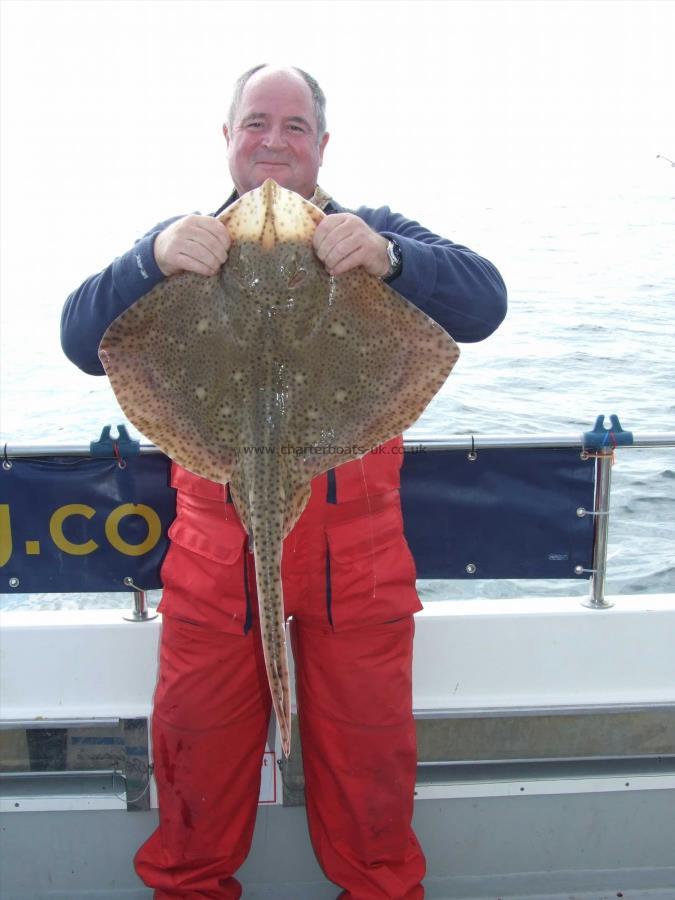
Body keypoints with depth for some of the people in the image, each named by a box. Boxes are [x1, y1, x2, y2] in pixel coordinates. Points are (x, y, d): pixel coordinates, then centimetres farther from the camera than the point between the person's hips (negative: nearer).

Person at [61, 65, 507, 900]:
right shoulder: (184, 243, 6)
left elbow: (483, 305, -10)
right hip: (216, 543, 1)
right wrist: (153, 260, -25)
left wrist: (387, 257, -29)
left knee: (366, 740, 14)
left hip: (355, 548, 0)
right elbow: (83, 343, -6)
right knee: (199, 737, 15)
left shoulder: (374, 236, 4)